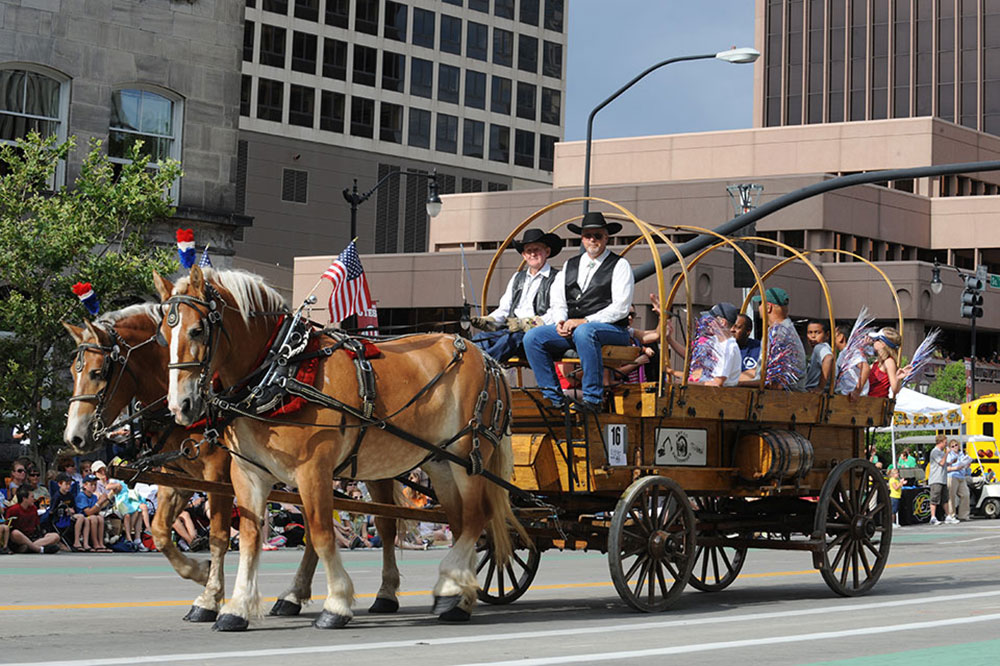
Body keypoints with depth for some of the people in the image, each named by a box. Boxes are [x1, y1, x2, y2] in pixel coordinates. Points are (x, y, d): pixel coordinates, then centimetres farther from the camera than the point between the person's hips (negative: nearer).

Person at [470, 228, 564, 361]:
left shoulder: (556, 278, 5)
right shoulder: (517, 278, 28)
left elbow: (554, 315, -7)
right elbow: (504, 308, 25)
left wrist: (525, 324, -20)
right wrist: (487, 321, 2)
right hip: (512, 329, 6)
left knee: (510, 339, -37)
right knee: (482, 338, -22)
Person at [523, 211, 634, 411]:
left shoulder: (619, 265, 3)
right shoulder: (570, 265, 20)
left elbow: (620, 308, -7)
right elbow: (557, 301, 17)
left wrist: (584, 321, -15)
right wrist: (561, 321, -6)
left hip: (611, 329, -6)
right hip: (570, 329, 6)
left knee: (583, 332, -39)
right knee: (532, 337, -16)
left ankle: (593, 399, -35)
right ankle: (554, 398, -15)